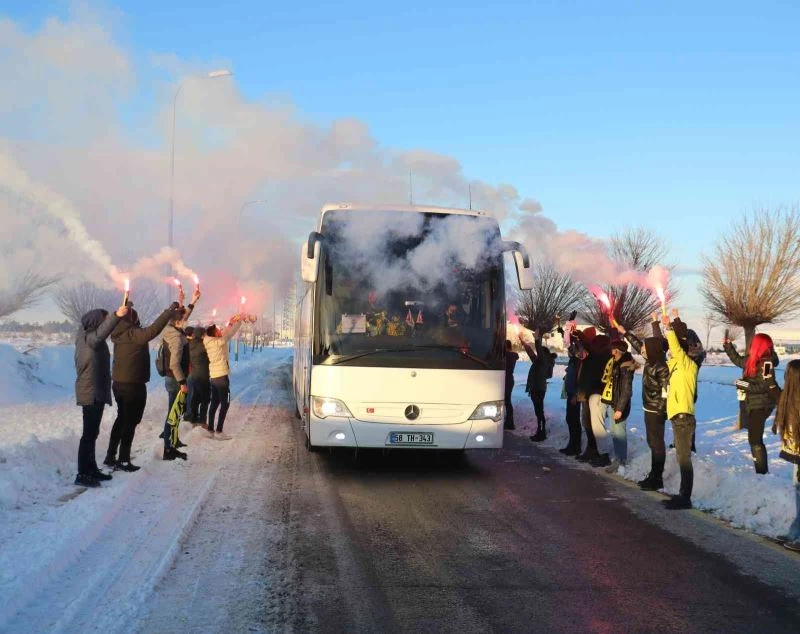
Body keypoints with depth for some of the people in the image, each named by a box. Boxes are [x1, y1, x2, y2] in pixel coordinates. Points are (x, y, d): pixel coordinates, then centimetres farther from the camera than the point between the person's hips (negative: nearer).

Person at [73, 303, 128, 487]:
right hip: (92, 392, -11)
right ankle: (82, 474, -9)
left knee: (92, 432, 16)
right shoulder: (89, 337, -17)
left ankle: (90, 469, 25)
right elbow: (100, 334, -41)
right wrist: (116, 316, -51)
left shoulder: (86, 336, 13)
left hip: (94, 392, 11)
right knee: (89, 433, -10)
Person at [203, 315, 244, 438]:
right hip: (221, 376, -8)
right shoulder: (218, 342, -16)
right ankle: (219, 431, -7)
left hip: (213, 376, 8)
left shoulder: (210, 342, 6)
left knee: (214, 403, 12)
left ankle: (210, 430, 14)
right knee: (225, 403, -4)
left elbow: (224, 334, 19)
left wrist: (231, 324, 15)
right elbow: (230, 334, -13)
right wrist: (238, 321, 0)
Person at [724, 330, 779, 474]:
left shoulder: (766, 363, -18)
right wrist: (727, 344, 23)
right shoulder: (753, 361, 6)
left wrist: (744, 384, -19)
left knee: (755, 440, -8)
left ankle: (762, 472, -3)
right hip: (752, 405, 9)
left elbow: (763, 387, -21)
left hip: (760, 407, -9)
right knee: (755, 438, 13)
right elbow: (737, 360, 25)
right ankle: (762, 470, 21)